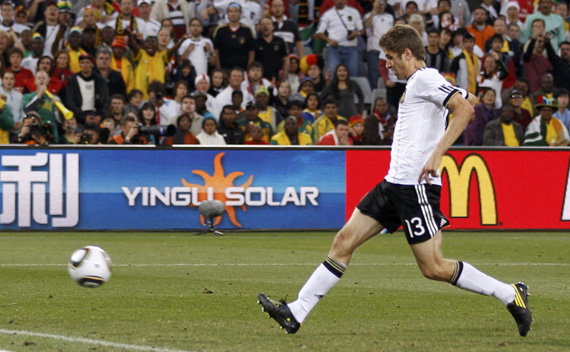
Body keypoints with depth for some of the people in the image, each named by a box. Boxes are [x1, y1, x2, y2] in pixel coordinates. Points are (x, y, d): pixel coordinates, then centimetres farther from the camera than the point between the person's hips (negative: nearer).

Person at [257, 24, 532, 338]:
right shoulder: (419, 83, 18)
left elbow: (464, 109, -24)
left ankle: (511, 295, 0)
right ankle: (295, 313, 7)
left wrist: (436, 154, -29)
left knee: (433, 268, -10)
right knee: (344, 241, 6)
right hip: (395, 183, 10)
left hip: (416, 187, -10)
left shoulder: (425, 78, -10)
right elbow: (469, 99, 32)